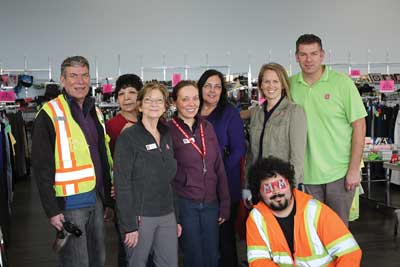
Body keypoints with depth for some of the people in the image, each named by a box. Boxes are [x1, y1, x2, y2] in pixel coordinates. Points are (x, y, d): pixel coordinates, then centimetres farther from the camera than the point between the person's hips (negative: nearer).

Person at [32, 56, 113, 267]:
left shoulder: (95, 112, 12)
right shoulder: (50, 114, -10)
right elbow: (41, 167, -13)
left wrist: (109, 195, 13)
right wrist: (52, 210, -15)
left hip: (97, 199, 7)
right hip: (69, 202, -7)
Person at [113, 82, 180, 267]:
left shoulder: (167, 135, 11)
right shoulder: (128, 137, -8)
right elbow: (122, 183, -12)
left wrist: (176, 218, 12)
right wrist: (128, 225, -16)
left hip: (167, 215, 5)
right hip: (140, 216, -5)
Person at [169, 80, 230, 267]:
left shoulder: (207, 127, 6)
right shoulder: (169, 131, -8)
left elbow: (219, 168, 8)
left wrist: (224, 204, 6)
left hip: (210, 203, 4)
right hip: (184, 204, -4)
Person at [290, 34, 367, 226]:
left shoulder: (342, 82, -6)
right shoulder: (290, 85, 1)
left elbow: (359, 125, -6)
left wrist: (354, 169, -9)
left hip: (340, 172, -2)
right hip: (306, 173, 2)